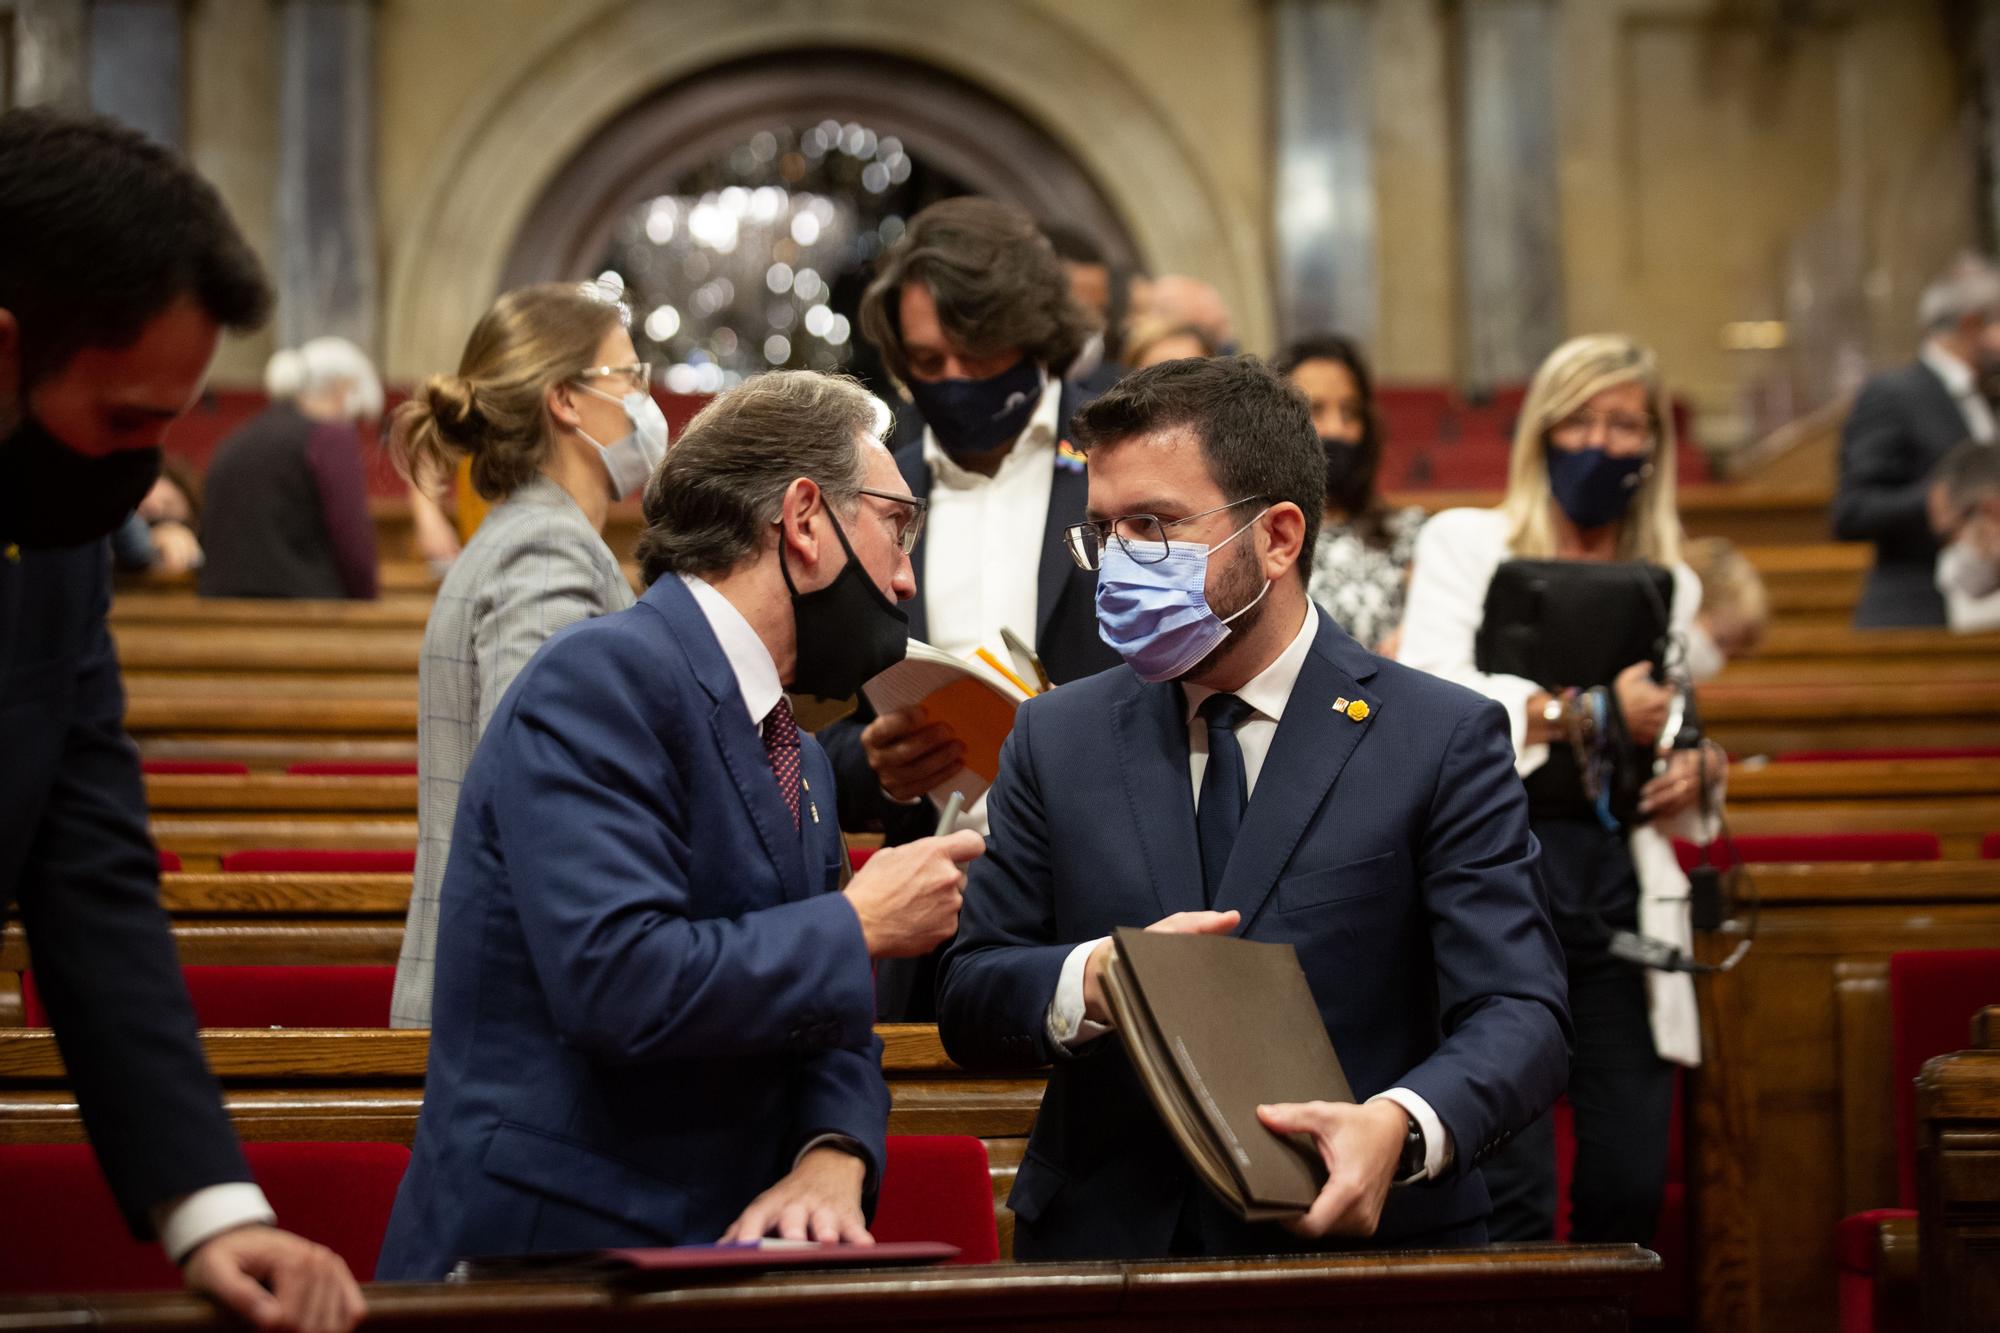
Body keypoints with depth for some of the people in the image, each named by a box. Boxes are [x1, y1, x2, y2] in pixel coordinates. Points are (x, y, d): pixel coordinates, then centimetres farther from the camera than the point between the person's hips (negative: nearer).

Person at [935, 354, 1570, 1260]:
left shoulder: (1443, 741, 3)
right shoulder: (1055, 739, 14)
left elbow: (1518, 1013, -4)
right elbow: (968, 1003, 11)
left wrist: (1402, 1126, -24)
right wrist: (1095, 979, -11)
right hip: (1101, 1246, 2)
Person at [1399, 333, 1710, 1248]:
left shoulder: (1670, 584, 19)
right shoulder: (1465, 543, 7)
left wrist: (1689, 772, 6)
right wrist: (1585, 707, -16)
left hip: (1621, 883, 4)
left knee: (1630, 1185, 0)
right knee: (1512, 1191, -11)